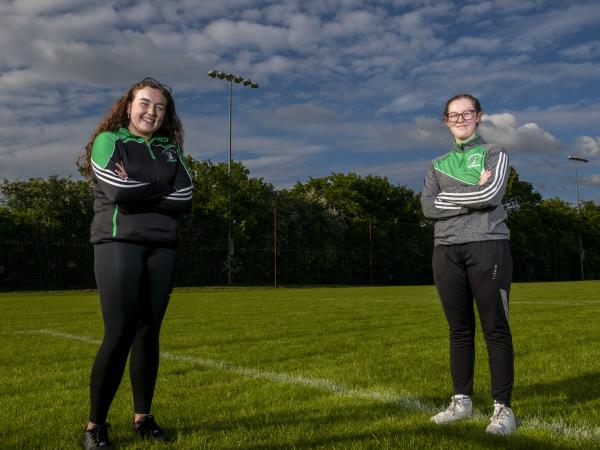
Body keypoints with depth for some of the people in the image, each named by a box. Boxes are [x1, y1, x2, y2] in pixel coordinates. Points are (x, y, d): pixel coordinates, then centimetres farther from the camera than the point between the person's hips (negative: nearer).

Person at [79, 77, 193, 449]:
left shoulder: (170, 149, 16)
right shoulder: (108, 141, 5)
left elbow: (185, 197, -1)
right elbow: (119, 190, -13)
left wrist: (139, 190, -7)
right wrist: (162, 188, -3)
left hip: (163, 248, 4)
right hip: (119, 244, -4)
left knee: (149, 332, 7)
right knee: (120, 333, -10)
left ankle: (143, 416, 17)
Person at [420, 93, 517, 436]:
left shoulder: (494, 154, 8)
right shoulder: (438, 165, 17)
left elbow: (492, 194, -12)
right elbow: (428, 207, 1)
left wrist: (449, 197, -3)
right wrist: (474, 195, -6)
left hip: (487, 246, -4)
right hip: (447, 250, 4)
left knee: (495, 328, -4)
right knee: (459, 329, 8)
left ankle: (503, 408, 0)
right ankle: (462, 401, 16)